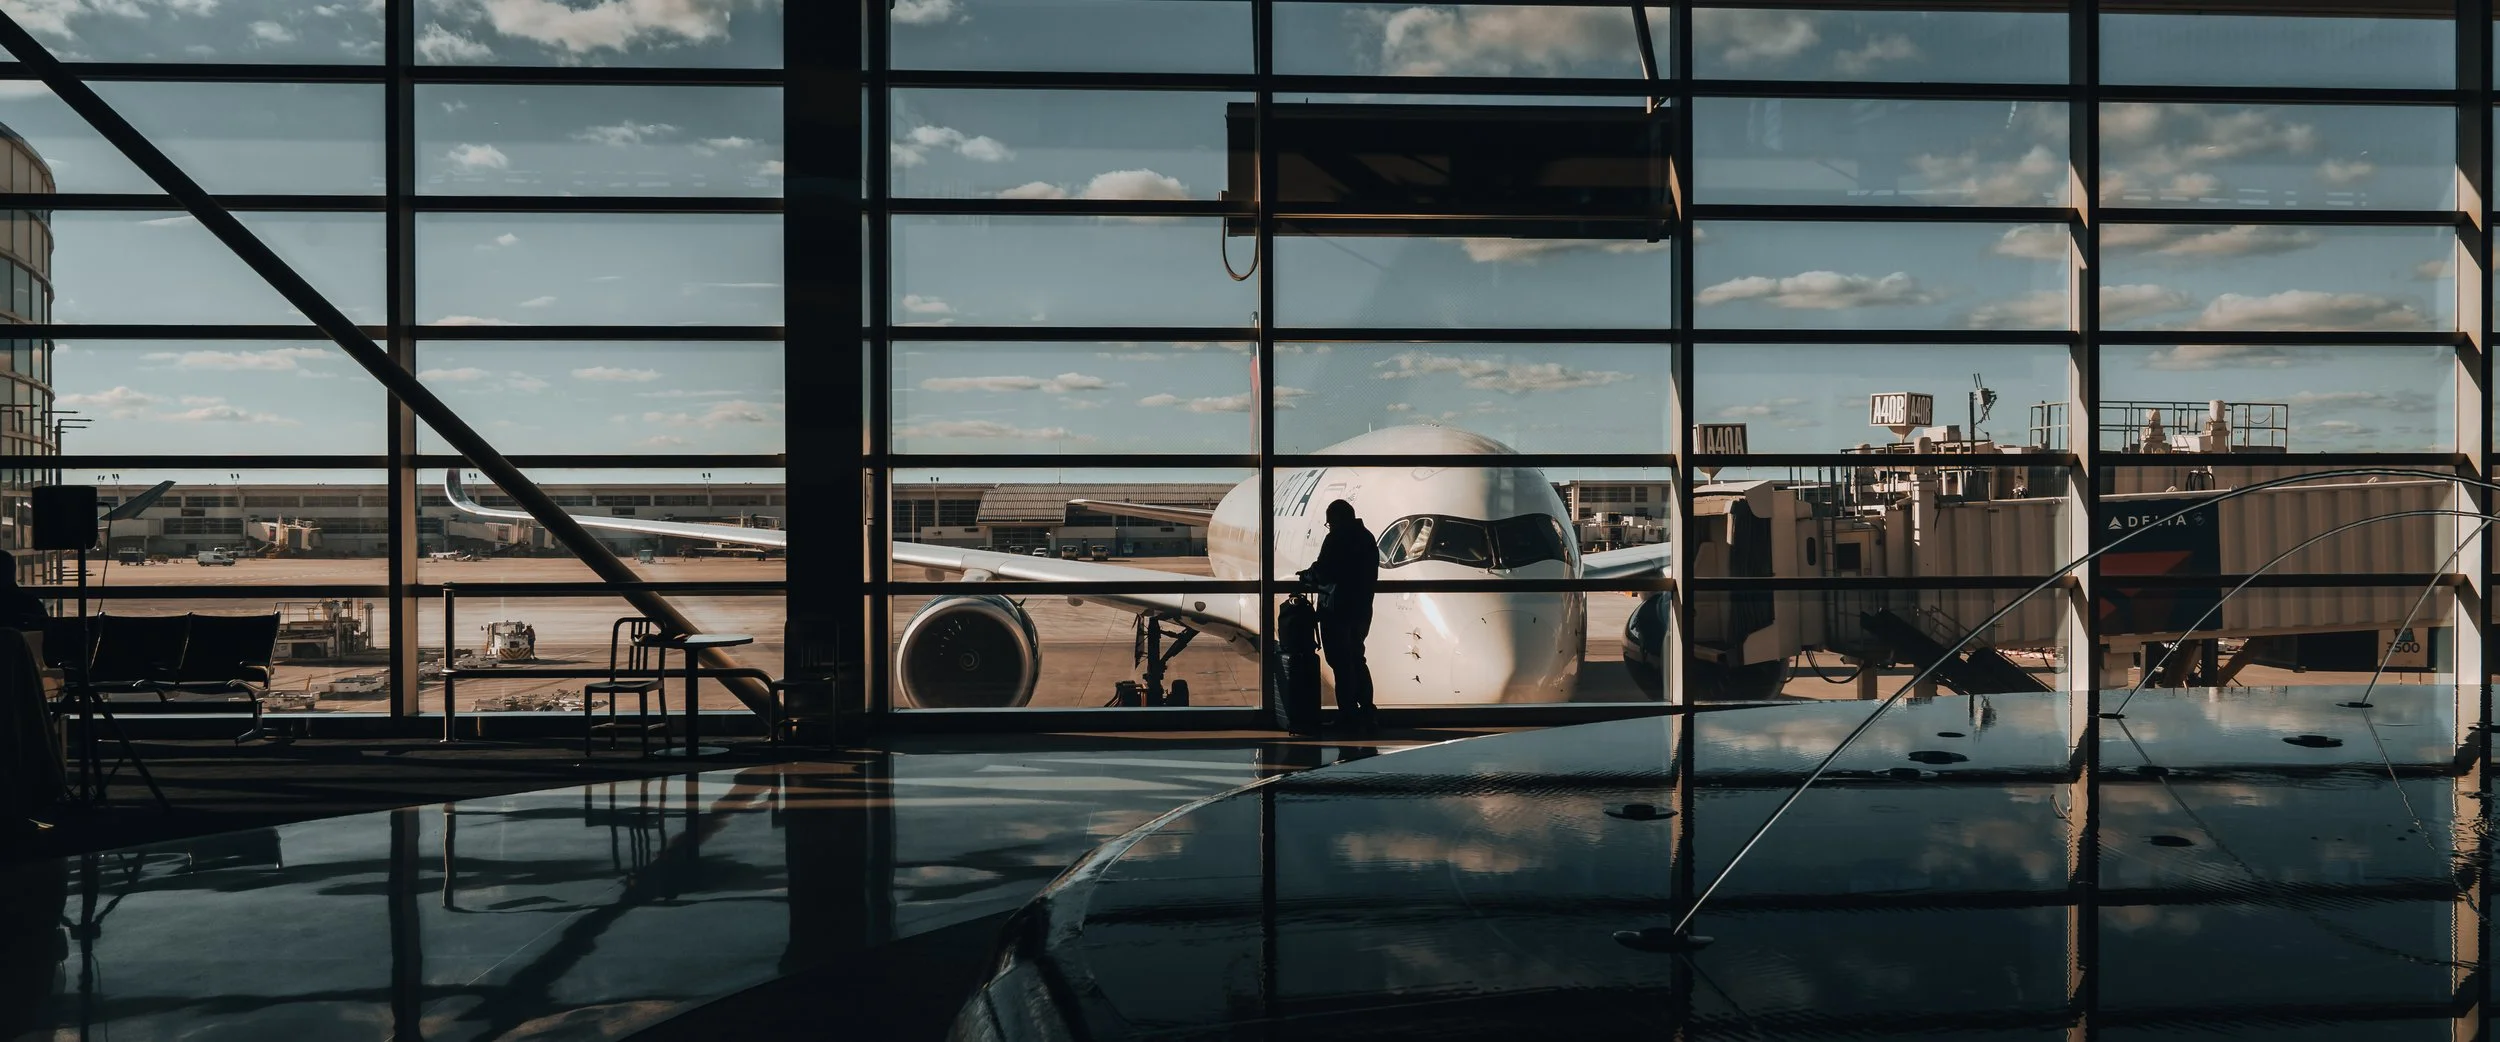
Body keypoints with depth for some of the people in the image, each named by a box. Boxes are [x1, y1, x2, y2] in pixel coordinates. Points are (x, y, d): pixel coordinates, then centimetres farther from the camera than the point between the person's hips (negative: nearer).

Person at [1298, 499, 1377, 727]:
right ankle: (1366, 709, 18)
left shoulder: (1335, 539, -13)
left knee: (1341, 662, -4)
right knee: (1356, 660, 18)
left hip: (1337, 610, -8)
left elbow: (1324, 572, -18)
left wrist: (1309, 575, 3)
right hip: (1362, 609, 8)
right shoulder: (1368, 538, 13)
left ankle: (1348, 713, -4)